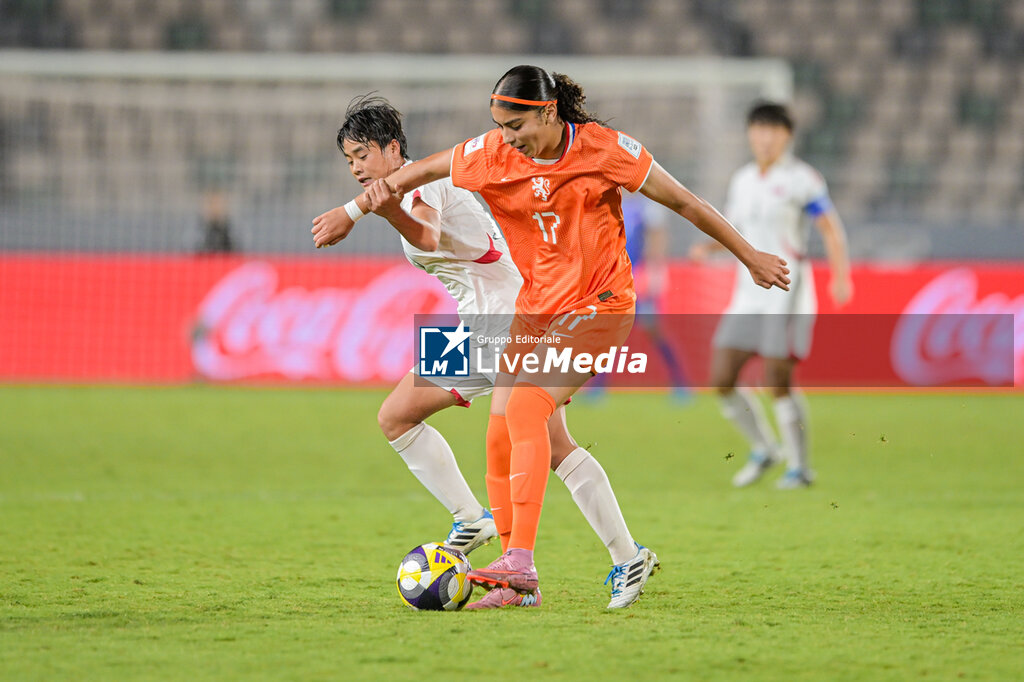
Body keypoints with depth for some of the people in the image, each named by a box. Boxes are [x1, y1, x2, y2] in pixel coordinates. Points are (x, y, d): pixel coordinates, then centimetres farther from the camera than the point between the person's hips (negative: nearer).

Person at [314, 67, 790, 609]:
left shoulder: (604, 148, -14)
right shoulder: (490, 156, -4)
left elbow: (684, 202, -5)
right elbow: (419, 171, 12)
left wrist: (750, 257, 2)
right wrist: (353, 212, 21)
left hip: (599, 305, -5)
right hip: (536, 309, 5)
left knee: (524, 406, -25)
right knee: (500, 436, -5)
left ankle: (520, 561, -29)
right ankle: (517, 582, 5)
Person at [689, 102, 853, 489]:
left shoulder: (801, 178, -4)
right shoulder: (742, 181, 14)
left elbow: (831, 229, -6)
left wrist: (841, 276, -20)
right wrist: (709, 248, 2)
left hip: (787, 293, -6)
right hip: (748, 294, 6)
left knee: (778, 381, -12)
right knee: (721, 380, -2)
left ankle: (799, 467, 2)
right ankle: (763, 449, 18)